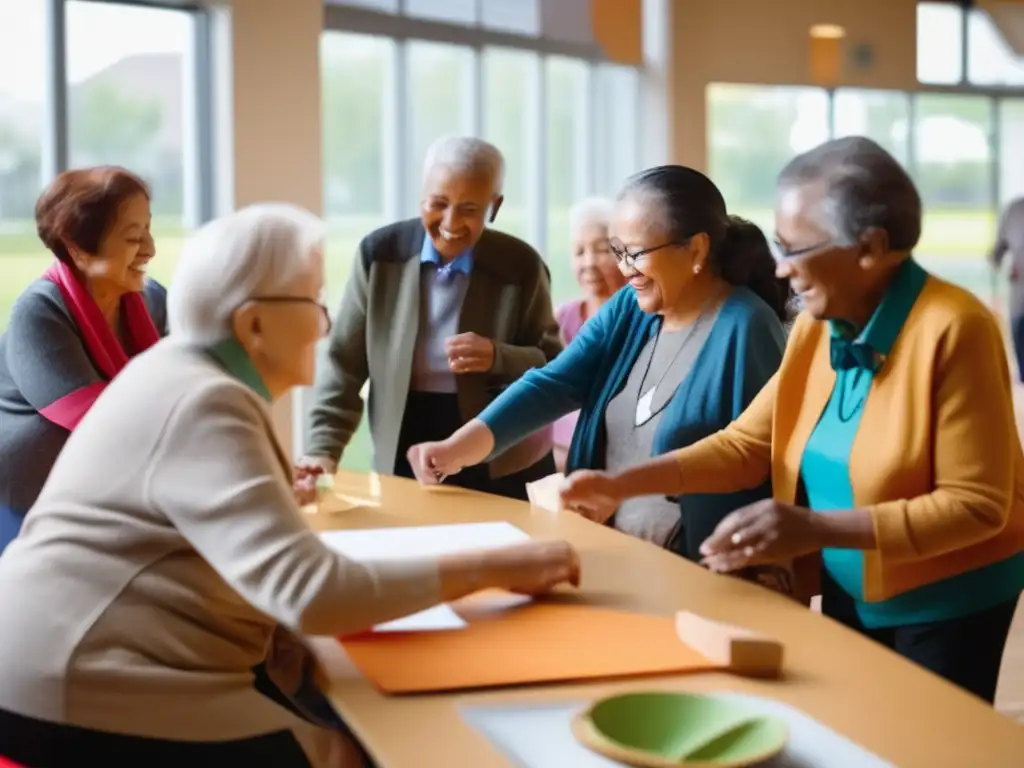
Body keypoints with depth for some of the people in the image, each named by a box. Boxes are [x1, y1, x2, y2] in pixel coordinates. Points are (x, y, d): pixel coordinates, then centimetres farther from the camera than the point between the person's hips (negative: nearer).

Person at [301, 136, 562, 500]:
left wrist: (497, 358, -22)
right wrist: (323, 450, -12)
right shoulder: (380, 253, -6)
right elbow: (345, 362, -3)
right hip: (404, 462, 1)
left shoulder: (520, 266, -8)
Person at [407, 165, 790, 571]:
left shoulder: (743, 329, -14)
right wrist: (459, 448, -16)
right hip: (605, 540, 6)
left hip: (689, 563, -6)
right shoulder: (629, 309, 7)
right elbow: (551, 386, -3)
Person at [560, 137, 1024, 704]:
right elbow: (747, 444, 2)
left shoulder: (951, 329, -22)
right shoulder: (818, 325, -2)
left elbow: (977, 504, -22)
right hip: (848, 596, 7)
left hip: (946, 605, -6)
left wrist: (818, 527, -30)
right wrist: (624, 483, -11)